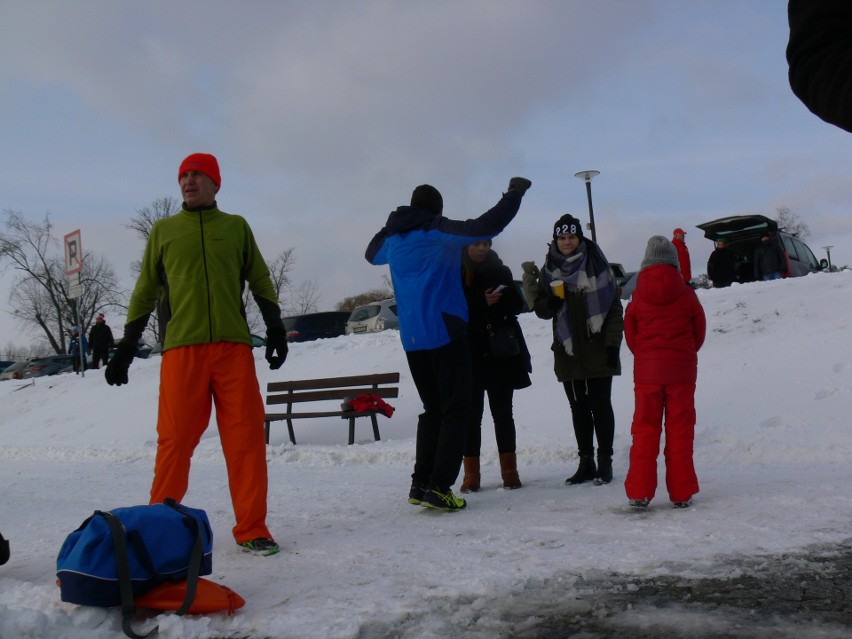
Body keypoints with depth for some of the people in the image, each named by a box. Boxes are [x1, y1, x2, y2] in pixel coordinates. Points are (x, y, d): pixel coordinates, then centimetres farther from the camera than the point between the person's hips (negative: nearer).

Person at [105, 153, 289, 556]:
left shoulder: (236, 226, 15)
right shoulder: (163, 230, 14)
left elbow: (260, 281, 16)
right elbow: (145, 291, 16)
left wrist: (275, 329, 7)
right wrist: (125, 349, 12)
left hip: (233, 346, 1)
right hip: (181, 349, 0)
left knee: (246, 437, -2)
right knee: (175, 438, -3)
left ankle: (251, 528, 6)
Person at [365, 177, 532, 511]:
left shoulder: (393, 239, 11)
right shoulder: (441, 232, -6)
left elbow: (371, 253, 33)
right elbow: (487, 225, -16)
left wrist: (391, 225, 40)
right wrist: (515, 193, -3)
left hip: (412, 339, 6)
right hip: (446, 333, -6)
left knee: (433, 410, 16)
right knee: (455, 410, -1)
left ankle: (420, 483, 13)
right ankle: (438, 487, -8)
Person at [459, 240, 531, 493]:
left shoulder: (500, 271, 10)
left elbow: (518, 304, 5)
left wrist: (497, 299, -13)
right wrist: (483, 302, -19)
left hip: (500, 354, 2)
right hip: (469, 356, -2)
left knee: (502, 412, 5)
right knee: (472, 414, 0)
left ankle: (509, 471, 11)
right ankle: (471, 474, 5)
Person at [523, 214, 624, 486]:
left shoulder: (596, 265, -1)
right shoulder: (549, 270, 8)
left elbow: (614, 307, -2)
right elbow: (543, 311, 7)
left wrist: (613, 343, -8)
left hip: (598, 350, -3)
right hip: (568, 351, 3)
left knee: (600, 406, 1)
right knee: (579, 409, 9)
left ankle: (605, 462, 10)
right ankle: (586, 463, 17)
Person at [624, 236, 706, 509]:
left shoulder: (638, 297, -2)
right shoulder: (686, 295, -4)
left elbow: (630, 335, 5)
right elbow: (699, 331, 5)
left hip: (647, 370, 1)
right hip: (681, 370, 0)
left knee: (645, 429, 6)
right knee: (680, 430, 5)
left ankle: (639, 492, 4)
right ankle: (681, 493, 8)